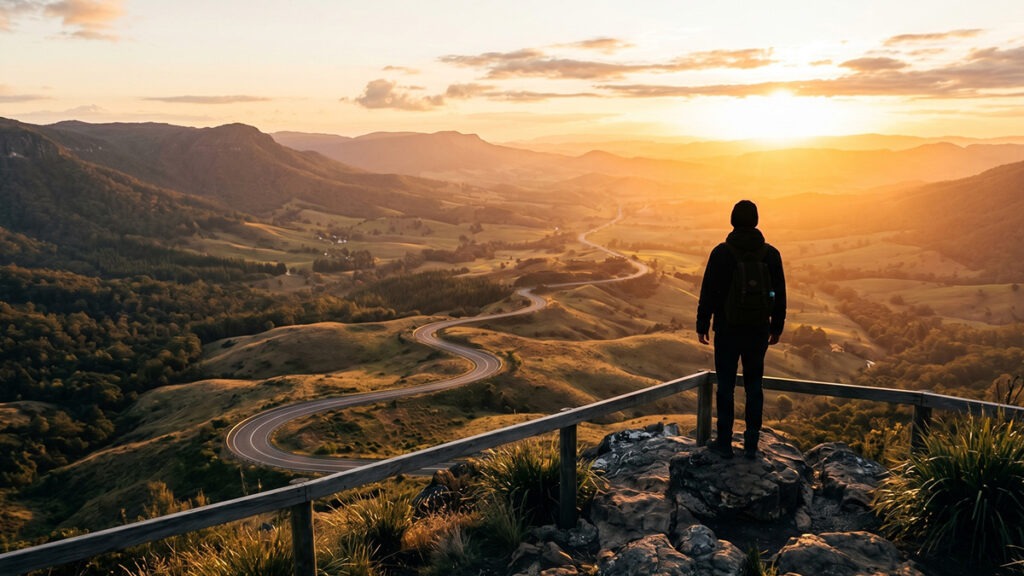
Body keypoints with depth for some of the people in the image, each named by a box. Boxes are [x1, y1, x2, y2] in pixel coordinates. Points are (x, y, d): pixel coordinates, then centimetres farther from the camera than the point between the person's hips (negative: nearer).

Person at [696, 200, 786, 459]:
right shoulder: (770, 253, -1)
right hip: (758, 330, 3)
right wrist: (777, 327, 14)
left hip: (727, 330, -2)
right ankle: (751, 442, 16)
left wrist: (702, 325, 1)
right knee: (754, 385, 12)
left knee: (725, 385, 7)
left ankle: (725, 442, 13)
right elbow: (779, 294, 4)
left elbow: (708, 292, -8)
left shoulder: (721, 253, -10)